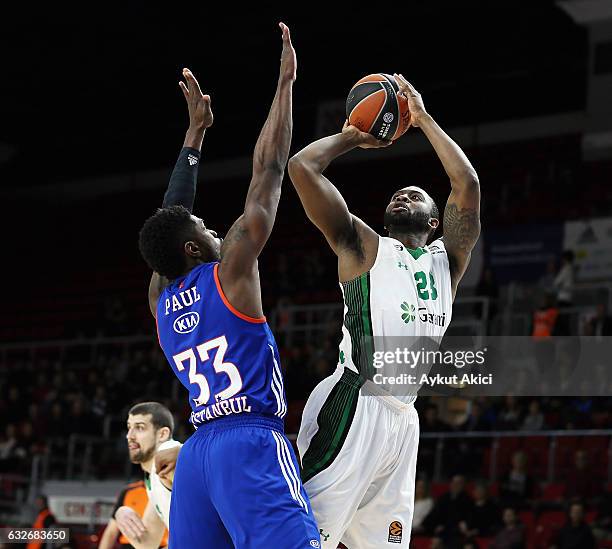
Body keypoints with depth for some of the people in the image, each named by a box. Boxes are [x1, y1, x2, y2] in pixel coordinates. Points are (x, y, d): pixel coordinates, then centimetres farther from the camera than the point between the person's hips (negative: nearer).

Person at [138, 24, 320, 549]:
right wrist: (285, 82, 8)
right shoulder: (229, 273, 0)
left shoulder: (160, 298, 16)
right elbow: (269, 171, 2)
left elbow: (170, 218, 29)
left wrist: (196, 130, 36)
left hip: (197, 452, 8)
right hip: (251, 445, -8)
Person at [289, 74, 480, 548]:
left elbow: (467, 183, 10)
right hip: (353, 406, -6)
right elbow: (303, 167, 4)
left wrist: (423, 119, 14)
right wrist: (353, 136, 19)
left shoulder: (448, 260, 23)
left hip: (403, 417, 6)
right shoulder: (365, 247, 12)